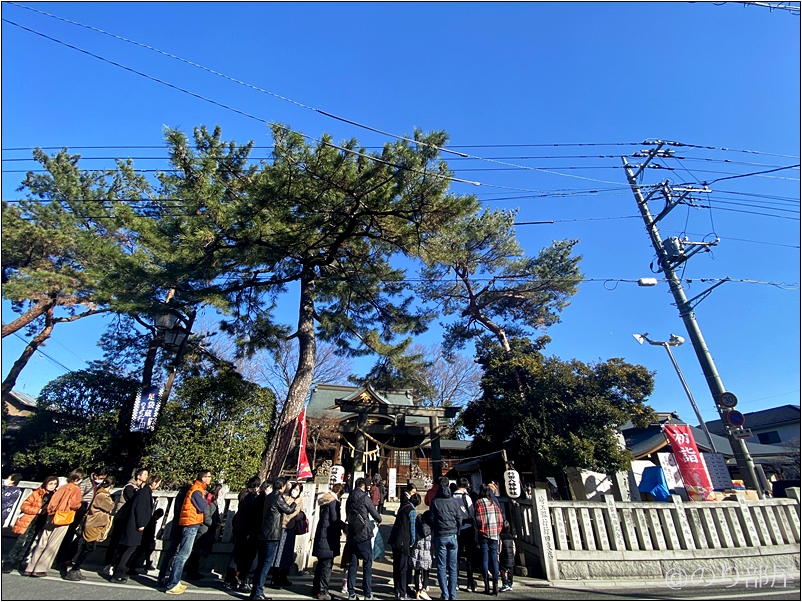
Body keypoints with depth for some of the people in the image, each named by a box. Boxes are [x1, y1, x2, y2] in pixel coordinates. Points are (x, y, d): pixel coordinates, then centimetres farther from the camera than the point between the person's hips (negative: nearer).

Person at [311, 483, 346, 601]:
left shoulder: (324, 500, 13)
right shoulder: (334, 502, -16)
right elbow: (335, 520, -17)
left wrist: (341, 526, 17)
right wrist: (344, 526, -2)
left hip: (321, 536, 9)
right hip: (329, 538, -9)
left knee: (321, 564, 19)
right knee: (327, 565, 0)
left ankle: (316, 589, 28)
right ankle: (322, 592, 6)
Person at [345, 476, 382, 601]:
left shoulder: (349, 498, 8)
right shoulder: (364, 497, -10)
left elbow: (348, 515, 14)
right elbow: (374, 512, -4)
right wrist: (379, 520, 17)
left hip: (352, 535, 6)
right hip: (363, 535, -6)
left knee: (352, 564, 12)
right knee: (367, 564, 3)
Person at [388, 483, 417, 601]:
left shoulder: (403, 506, 8)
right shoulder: (412, 511, -12)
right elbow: (413, 528, -11)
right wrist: (412, 542, -3)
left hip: (395, 539, 8)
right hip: (404, 541, -8)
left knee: (397, 566, 15)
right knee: (403, 568, 2)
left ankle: (398, 592, 26)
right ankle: (402, 594, 6)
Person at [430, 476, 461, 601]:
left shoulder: (435, 501, -4)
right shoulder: (455, 501, 2)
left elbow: (432, 520, -2)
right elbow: (459, 519, 4)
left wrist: (432, 536, 9)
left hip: (440, 536, -2)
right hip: (452, 536, 2)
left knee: (441, 567, 6)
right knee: (452, 567, 10)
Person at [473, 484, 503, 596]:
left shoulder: (478, 502, -5)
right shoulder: (494, 503, 6)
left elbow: (478, 519, -10)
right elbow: (501, 519, 4)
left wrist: (480, 529, 6)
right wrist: (497, 531, 13)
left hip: (483, 534, -3)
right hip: (494, 534, 3)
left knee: (485, 559, 4)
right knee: (494, 559, 7)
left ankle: (487, 585, 5)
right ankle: (495, 585, 5)